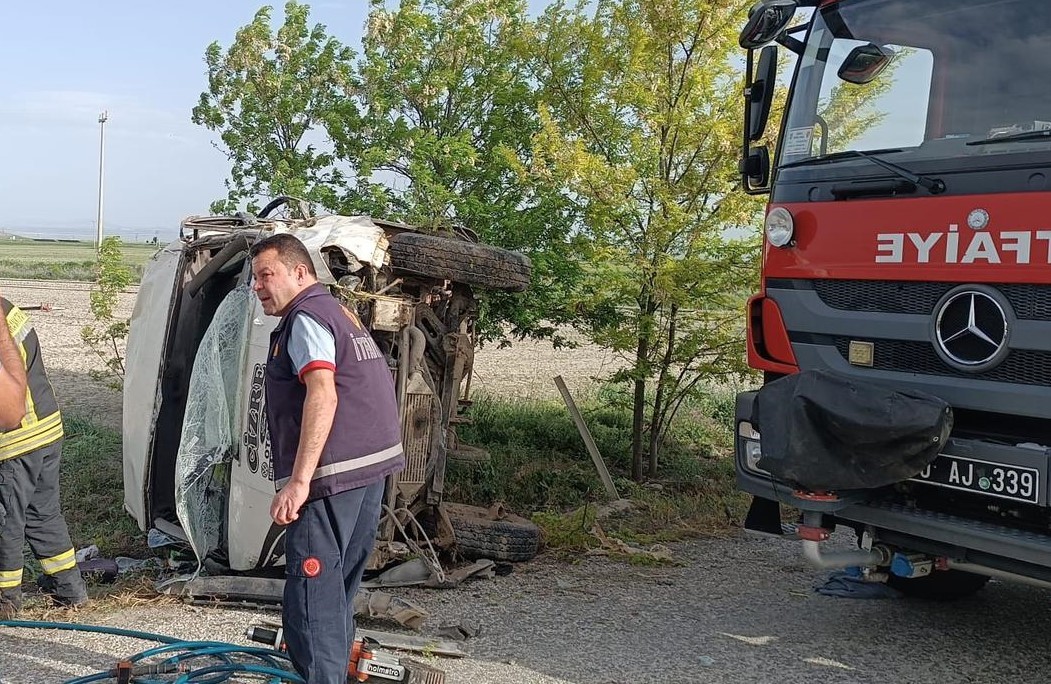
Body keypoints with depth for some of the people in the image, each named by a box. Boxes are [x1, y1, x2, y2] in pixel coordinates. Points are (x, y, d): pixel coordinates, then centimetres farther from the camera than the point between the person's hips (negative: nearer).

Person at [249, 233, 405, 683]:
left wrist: (298, 481, -28)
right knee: (337, 588, 18)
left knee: (311, 593, -8)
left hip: (332, 475, -10)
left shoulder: (306, 317, -9)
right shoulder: (339, 313, 21)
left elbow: (322, 396, -23)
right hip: (371, 465, 10)